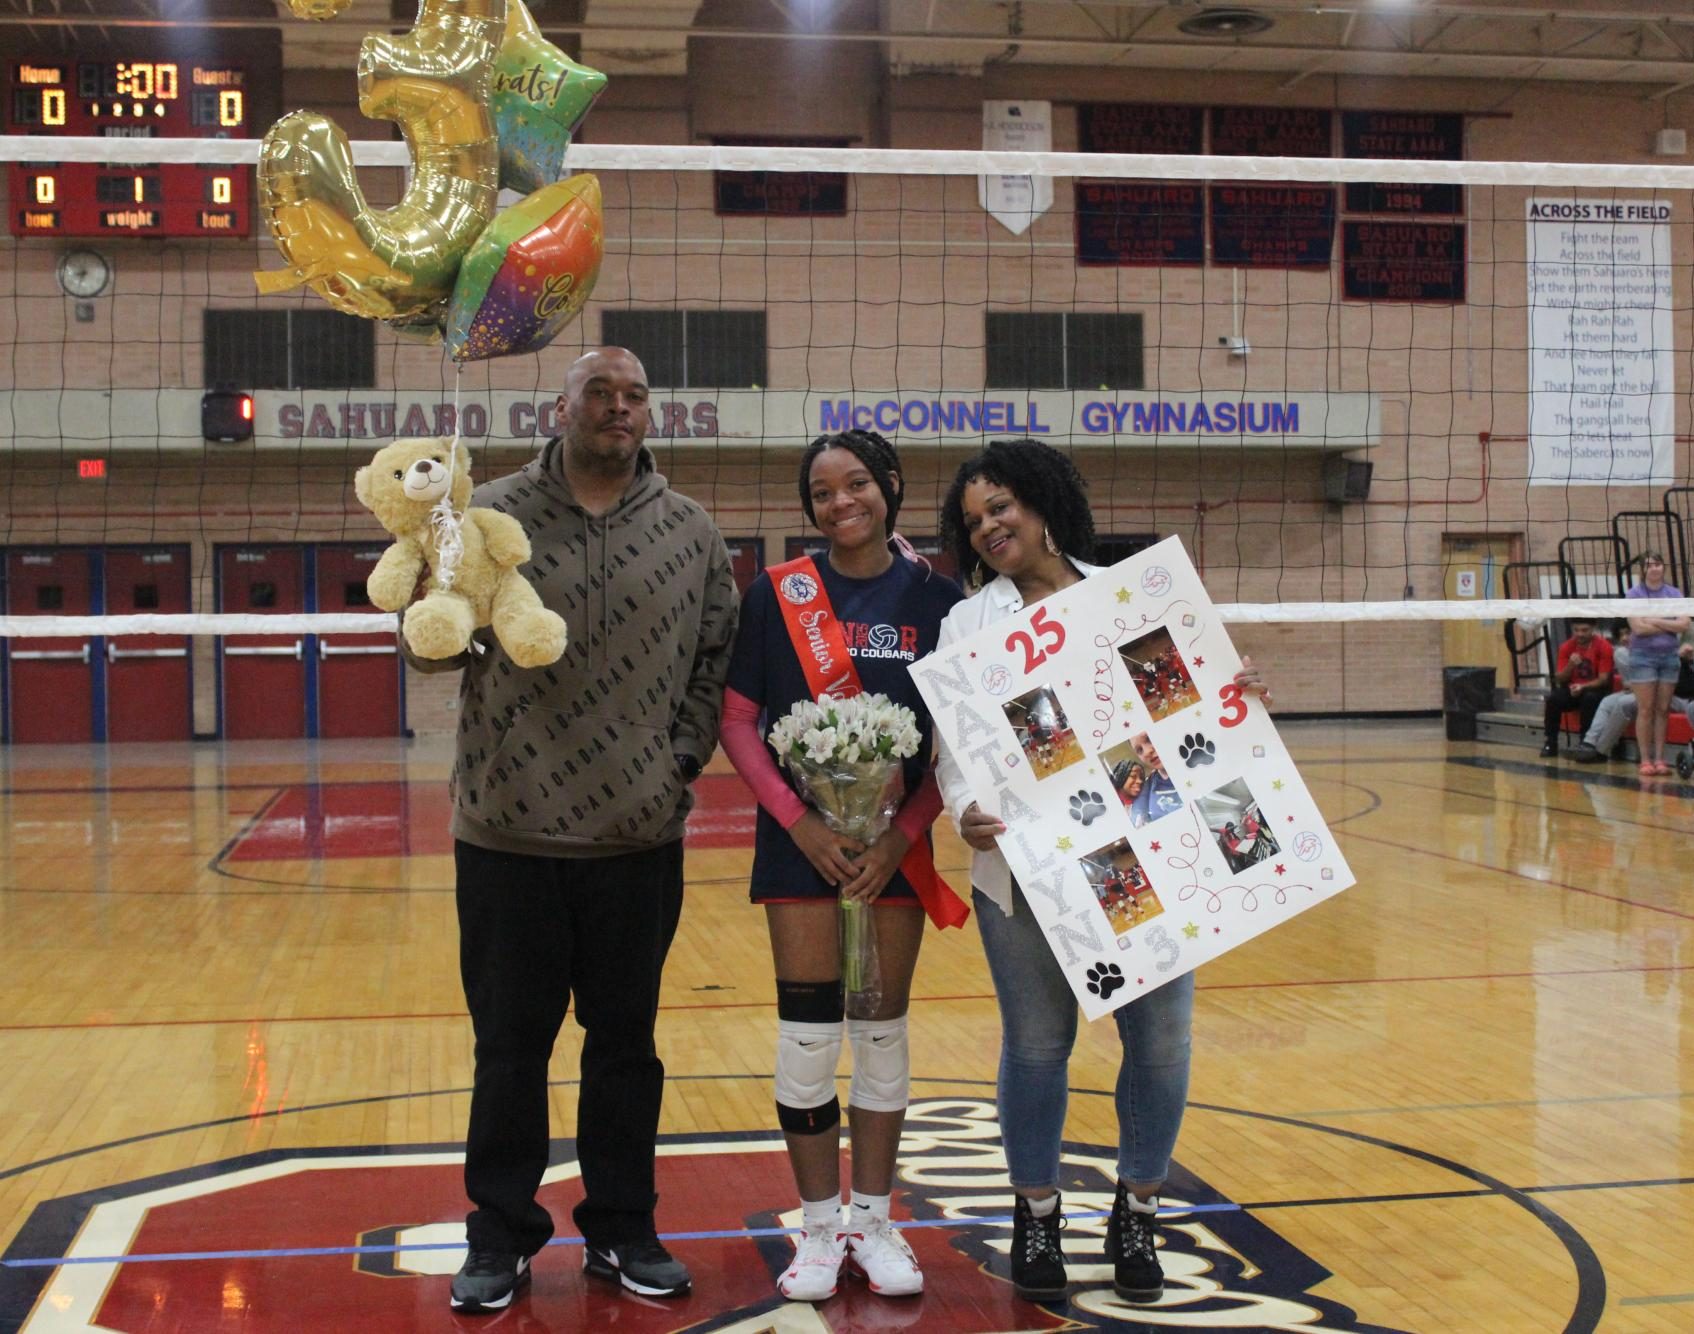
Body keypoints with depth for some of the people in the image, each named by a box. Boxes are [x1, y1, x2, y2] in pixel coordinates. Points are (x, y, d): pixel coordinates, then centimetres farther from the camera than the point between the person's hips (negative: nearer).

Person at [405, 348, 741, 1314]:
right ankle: (502, 1236, 23)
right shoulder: (493, 514, -1)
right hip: (510, 838, -1)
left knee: (627, 1044, 13)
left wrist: (685, 751, -3)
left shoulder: (690, 532, 4)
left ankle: (622, 1229, 27)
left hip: (640, 840, 2)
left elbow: (720, 656, 8)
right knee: (510, 1046, 8)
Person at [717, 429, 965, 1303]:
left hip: (895, 843, 1)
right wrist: (798, 820, -12)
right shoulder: (776, 595, -1)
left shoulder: (936, 600, -1)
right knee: (807, 1033, 1)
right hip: (801, 838, -1)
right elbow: (737, 722, -1)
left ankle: (873, 1222, 21)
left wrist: (903, 836, -10)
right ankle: (820, 1226, 15)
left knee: (882, 1031, 8)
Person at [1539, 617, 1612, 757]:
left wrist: (1583, 687, -30)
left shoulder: (1603, 646, -11)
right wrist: (1570, 665, -21)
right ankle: (1550, 743, -16)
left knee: (1590, 698, -37)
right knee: (1553, 698, -26)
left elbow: (1603, 679, -14)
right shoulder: (1567, 647, -1)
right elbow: (1559, 679, -1)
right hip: (1573, 689, 3)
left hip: (1596, 689, -3)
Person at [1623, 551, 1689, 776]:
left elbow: (1684, 624, -5)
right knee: (1645, 710, -4)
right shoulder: (1634, 594, -1)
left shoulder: (1675, 594, 8)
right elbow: (1638, 627, -13)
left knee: (1663, 709, 4)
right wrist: (1670, 626, -8)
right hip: (1643, 656, -3)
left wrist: (1654, 621, -12)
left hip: (1669, 656, 3)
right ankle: (1645, 760, -1)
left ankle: (1659, 759, 8)